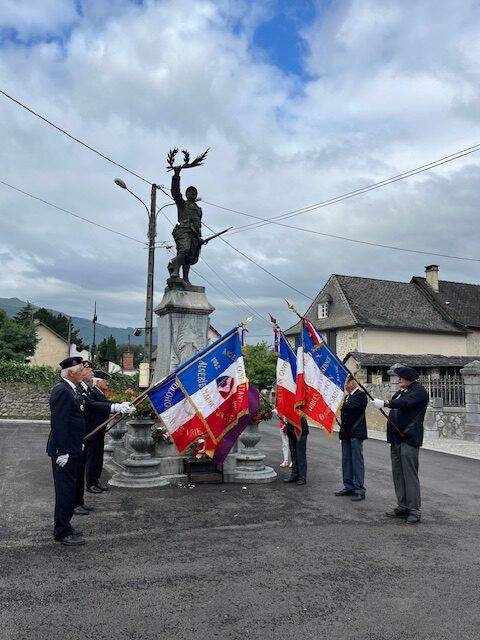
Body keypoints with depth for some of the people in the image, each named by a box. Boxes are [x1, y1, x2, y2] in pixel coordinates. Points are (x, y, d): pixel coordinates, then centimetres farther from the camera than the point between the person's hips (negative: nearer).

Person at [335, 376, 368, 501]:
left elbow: (351, 406, -25)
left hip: (356, 433, -9)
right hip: (346, 433, 9)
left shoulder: (361, 394, -10)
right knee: (346, 461, 13)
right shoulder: (347, 396, 17)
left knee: (357, 461, -4)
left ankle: (359, 490, 1)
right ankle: (348, 487, 22)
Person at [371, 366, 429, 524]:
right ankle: (402, 507, 20)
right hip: (396, 439, 9)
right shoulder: (401, 391, 19)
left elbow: (405, 403, -24)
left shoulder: (419, 391, -8)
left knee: (410, 475, -6)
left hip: (409, 439, -9)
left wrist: (385, 403, -28)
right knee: (398, 474, 11)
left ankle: (414, 510, 1)